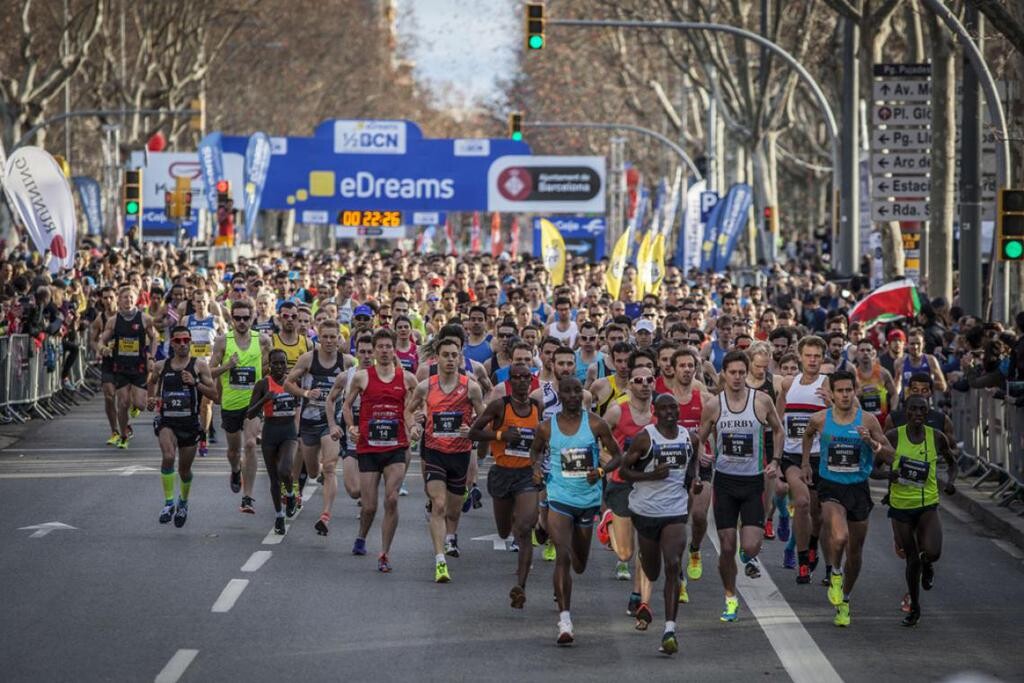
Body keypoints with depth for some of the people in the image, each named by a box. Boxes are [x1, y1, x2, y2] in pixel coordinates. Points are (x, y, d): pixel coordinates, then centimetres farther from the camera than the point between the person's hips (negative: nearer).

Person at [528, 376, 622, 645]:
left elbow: (617, 455, 1)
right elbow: (536, 450, 16)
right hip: (559, 499, -2)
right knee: (563, 556, -20)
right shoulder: (547, 427, -3)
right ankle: (564, 621, -20)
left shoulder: (595, 424, -5)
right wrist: (537, 466, -5)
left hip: (588, 499, 2)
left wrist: (601, 471, -18)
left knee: (579, 565, 17)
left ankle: (561, 588, 55)